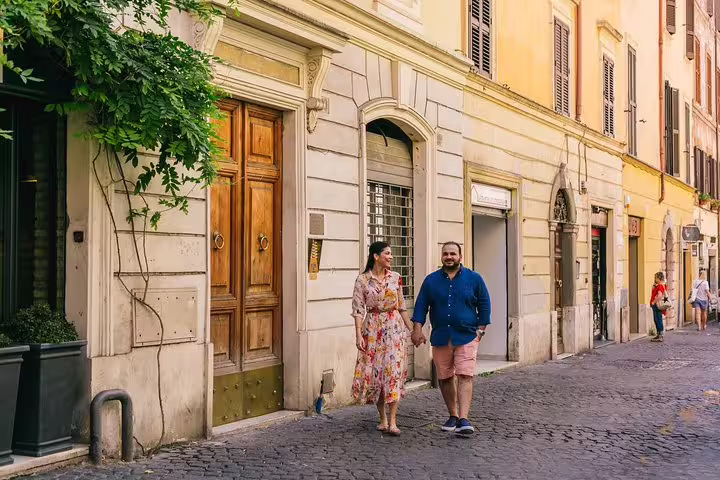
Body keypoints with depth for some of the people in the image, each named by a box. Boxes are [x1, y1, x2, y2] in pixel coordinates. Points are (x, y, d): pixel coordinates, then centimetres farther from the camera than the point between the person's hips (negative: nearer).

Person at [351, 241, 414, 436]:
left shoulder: (395, 277, 5)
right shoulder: (362, 280, -3)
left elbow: (402, 306, 12)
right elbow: (358, 309, -5)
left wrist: (411, 328, 11)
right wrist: (358, 335, -12)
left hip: (394, 327, 1)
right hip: (373, 328, -1)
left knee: (394, 369, -9)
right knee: (374, 371, 3)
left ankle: (392, 421, -9)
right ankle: (383, 418, 18)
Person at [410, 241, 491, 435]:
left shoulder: (474, 279, 4)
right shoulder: (431, 280, 7)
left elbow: (484, 305, 9)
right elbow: (421, 305, 8)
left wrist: (480, 329, 4)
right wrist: (417, 329, -2)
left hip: (466, 337, -2)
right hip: (440, 337, 3)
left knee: (465, 377, -12)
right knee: (444, 379, 8)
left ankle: (463, 419, -15)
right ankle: (453, 415, 23)